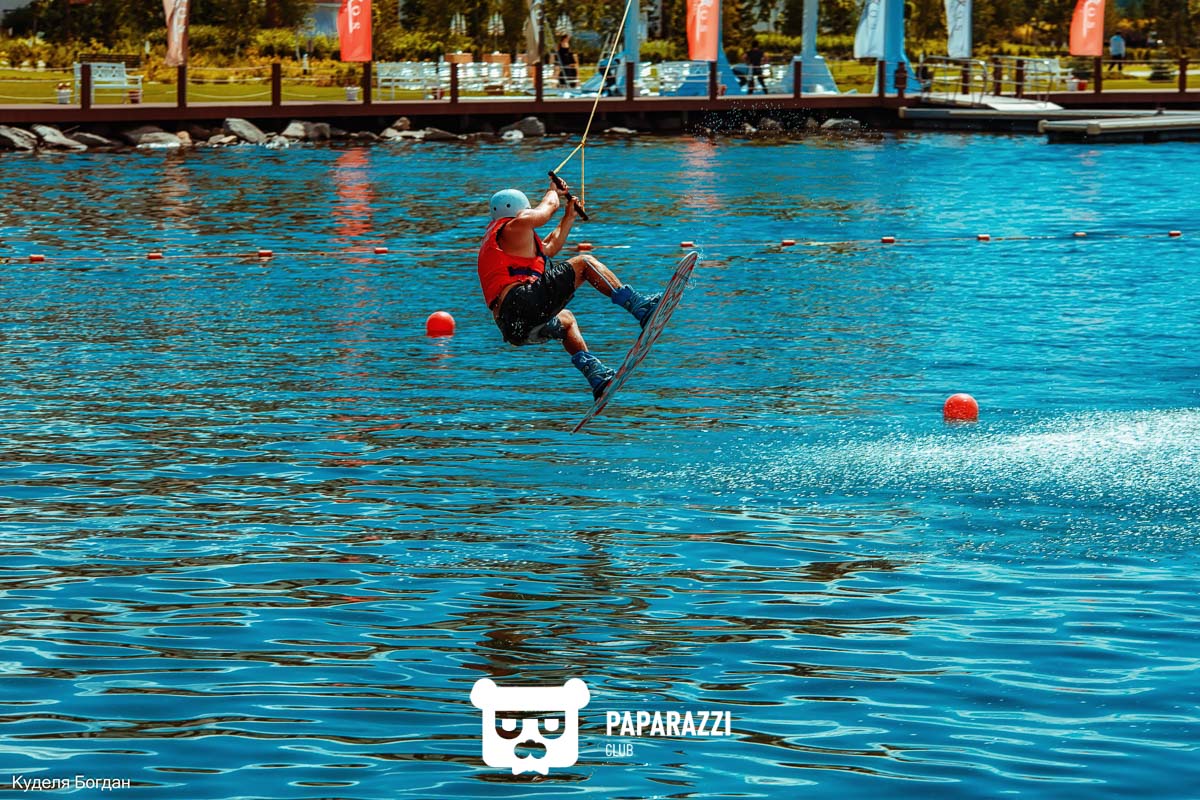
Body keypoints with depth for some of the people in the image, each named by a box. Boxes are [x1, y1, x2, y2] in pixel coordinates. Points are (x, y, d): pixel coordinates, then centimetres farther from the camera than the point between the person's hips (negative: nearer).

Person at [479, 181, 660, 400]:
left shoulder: (495, 238, 34)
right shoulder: (516, 226, 5)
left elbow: (548, 249, 42)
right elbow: (548, 207, 24)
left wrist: (569, 217, 49)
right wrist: (554, 192, 47)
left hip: (512, 328, 9)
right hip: (525, 301, -9)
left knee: (565, 320, 38)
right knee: (584, 263, 2)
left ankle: (596, 375, 24)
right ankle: (641, 307, -10)